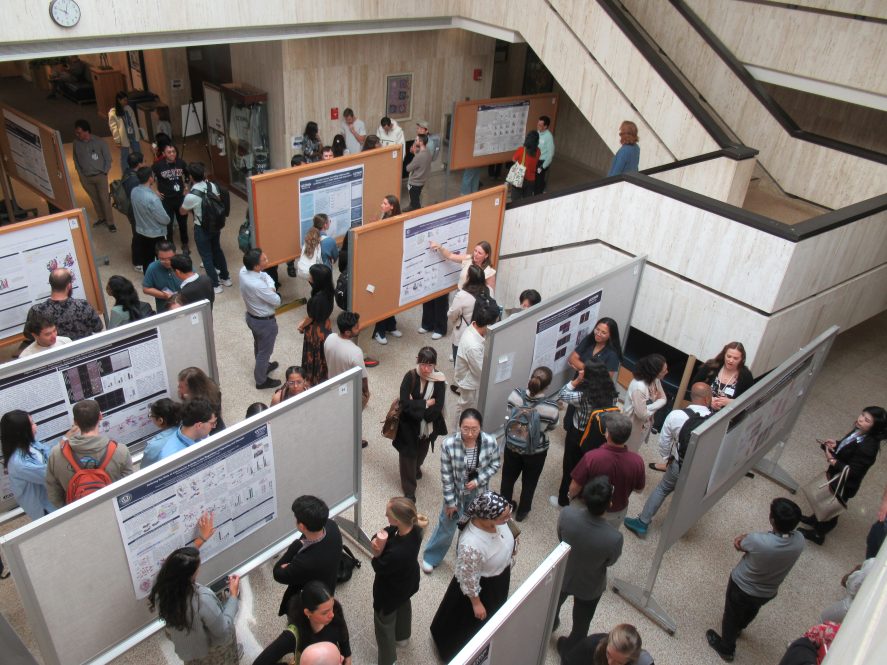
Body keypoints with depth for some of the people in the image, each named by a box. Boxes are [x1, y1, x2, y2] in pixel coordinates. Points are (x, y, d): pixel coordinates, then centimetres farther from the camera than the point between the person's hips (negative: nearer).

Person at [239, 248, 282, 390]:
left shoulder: (244, 270, -16)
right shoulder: (258, 286, -39)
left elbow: (266, 277, 1)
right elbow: (277, 302, -24)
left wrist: (270, 287, -17)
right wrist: (271, 290, -7)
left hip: (251, 316, 8)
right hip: (265, 322, -8)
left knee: (258, 346, 32)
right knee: (265, 351, 16)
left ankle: (263, 366, 58)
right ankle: (261, 381, 37)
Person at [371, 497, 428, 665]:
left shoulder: (397, 553, -47)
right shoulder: (414, 528, -28)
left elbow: (380, 569, -27)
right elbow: (390, 531, -16)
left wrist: (377, 553, -39)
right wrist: (380, 536, -35)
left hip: (391, 592, -7)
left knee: (384, 623, 23)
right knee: (403, 607, 37)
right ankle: (402, 637, 67)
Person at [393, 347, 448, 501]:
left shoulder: (439, 380, -19)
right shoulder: (410, 377, -22)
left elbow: (437, 409, -22)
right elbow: (405, 404, -28)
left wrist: (416, 405, -24)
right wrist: (426, 403, -24)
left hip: (428, 426, 2)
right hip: (409, 425, -2)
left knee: (422, 451, 28)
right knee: (408, 455, 7)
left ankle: (416, 467, 60)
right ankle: (409, 490, 27)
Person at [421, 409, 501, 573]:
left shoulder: (490, 442, -26)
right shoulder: (449, 444, -30)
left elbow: (495, 464, -6)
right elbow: (446, 475, -18)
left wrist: (478, 481, -19)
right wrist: (450, 501, -11)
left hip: (478, 494, 2)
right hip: (456, 493, -2)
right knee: (447, 526, 19)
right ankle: (431, 557, 46)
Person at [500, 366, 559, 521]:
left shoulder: (515, 395, -26)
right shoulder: (551, 409, -32)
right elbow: (551, 427, -9)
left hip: (512, 446, 2)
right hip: (536, 452, -2)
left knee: (508, 478, 28)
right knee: (529, 482, 26)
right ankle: (522, 512, 48)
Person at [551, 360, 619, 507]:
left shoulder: (583, 396, -34)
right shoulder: (611, 393, -18)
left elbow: (561, 395, -20)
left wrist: (577, 379, -24)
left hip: (577, 436, -5)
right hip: (597, 438, 5)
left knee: (569, 468, 18)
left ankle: (563, 500, 37)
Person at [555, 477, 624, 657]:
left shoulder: (567, 514, -34)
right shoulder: (614, 538, -39)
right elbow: (609, 562, -15)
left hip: (562, 575, 2)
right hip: (589, 587, -2)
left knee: (554, 604, 36)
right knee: (580, 624, 29)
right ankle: (569, 653, 56)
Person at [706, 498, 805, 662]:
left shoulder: (759, 541, -42)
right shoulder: (799, 541, -26)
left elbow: (738, 543, -20)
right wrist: (749, 540, -19)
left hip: (742, 587, -5)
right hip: (768, 593, 5)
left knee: (732, 616, 26)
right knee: (751, 612, 36)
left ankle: (726, 648, 51)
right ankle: (737, 628, 67)